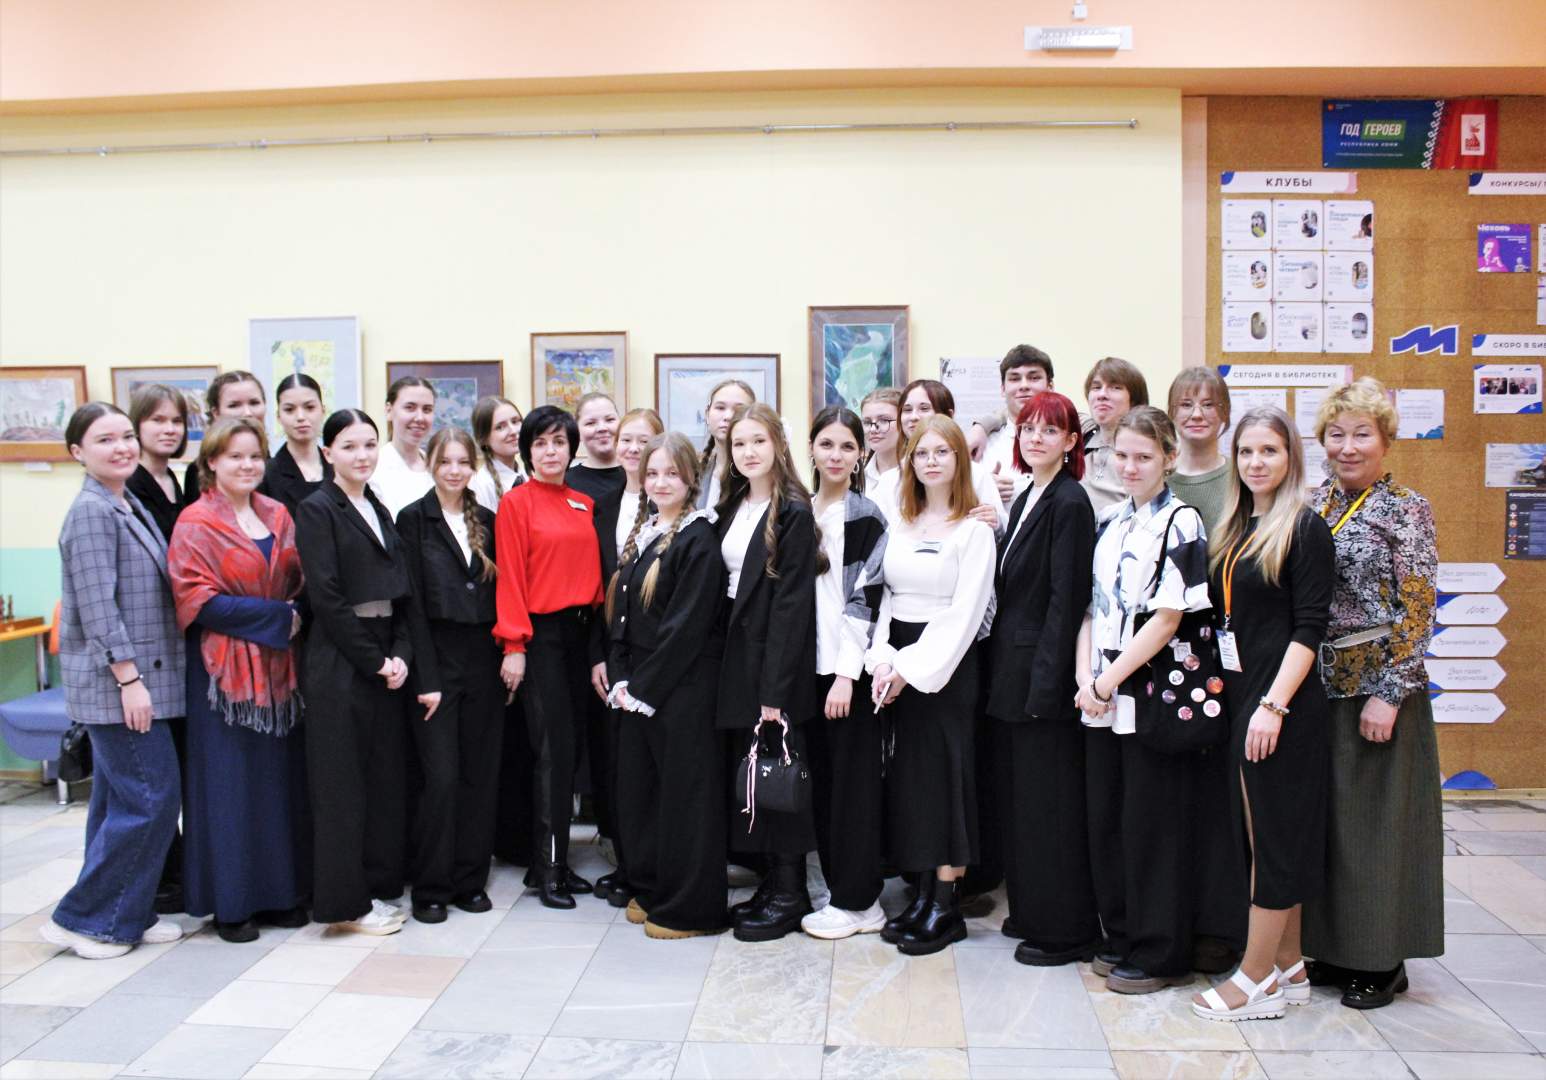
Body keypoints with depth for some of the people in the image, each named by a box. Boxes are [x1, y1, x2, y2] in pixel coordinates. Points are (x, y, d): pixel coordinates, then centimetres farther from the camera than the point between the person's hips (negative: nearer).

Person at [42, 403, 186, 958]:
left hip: (136, 680, 9)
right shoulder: (91, 511, -13)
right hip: (117, 683, -9)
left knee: (120, 799, 14)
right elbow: (97, 606, -19)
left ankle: (124, 915, 23)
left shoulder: (131, 507, 13)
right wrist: (129, 677, -21)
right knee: (152, 796, -6)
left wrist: (134, 677, 17)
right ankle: (81, 918, 6)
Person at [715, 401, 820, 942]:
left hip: (774, 660, -7)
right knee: (747, 772, 10)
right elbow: (723, 587, 11)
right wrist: (726, 664, 4)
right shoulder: (732, 507, 13)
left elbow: (791, 602, -15)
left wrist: (775, 687, -19)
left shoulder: (794, 513, -10)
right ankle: (773, 882, 22)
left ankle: (790, 894, 12)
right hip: (735, 657, 7)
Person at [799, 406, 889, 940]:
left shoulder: (866, 517, -6)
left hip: (849, 668, -6)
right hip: (810, 664, 6)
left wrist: (847, 673, -17)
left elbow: (865, 600, -12)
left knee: (853, 779, 0)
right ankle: (839, 889, 22)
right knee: (822, 778, 10)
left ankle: (857, 901, 10)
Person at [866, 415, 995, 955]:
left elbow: (964, 613, -12)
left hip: (947, 664, -6)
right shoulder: (899, 525, 11)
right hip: (897, 664, 6)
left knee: (945, 773, -2)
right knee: (907, 774, 8)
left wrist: (911, 667, -15)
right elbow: (885, 597, 9)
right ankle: (924, 892, 19)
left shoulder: (974, 529, -7)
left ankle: (947, 905, 7)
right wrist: (882, 659, -5)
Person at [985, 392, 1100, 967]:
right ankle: (1030, 911, 29)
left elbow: (1066, 597, -17)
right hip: (1014, 668, 9)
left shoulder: (1069, 503, -12)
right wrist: (1006, 669, 11)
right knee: (1019, 793, 16)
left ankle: (1064, 930, 12)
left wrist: (1046, 682, -21)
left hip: (1046, 670, -9)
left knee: (1050, 799, -1)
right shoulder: (1026, 499, 14)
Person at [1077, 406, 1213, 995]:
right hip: (1102, 699, 7)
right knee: (1104, 818, 12)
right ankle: (1120, 938, 27)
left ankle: (1159, 953, 15)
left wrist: (1108, 680, -13)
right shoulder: (1108, 524, 12)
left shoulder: (1181, 522, -8)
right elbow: (1092, 608, 11)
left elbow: (1167, 618, -14)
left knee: (1151, 824, 1)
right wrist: (1085, 679, -2)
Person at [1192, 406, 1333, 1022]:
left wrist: (1273, 705, -19)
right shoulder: (1235, 527, 12)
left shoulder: (1304, 527, -9)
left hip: (1282, 700, -8)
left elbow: (1309, 627, -14)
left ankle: (1257, 979, 8)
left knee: (1274, 833, 0)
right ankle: (1289, 967, 23)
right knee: (1261, 833, 12)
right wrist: (1215, 681, 7)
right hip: (1238, 694, 8)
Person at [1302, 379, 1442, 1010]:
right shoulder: (1314, 506, 9)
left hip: (1377, 688, -5)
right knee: (1322, 816, 10)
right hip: (1317, 686, 5)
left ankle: (1382, 962, 17)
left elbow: (1418, 612, -10)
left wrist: (1389, 694, -15)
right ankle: (1334, 949, 24)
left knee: (1376, 818, 3)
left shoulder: (1405, 510, -6)